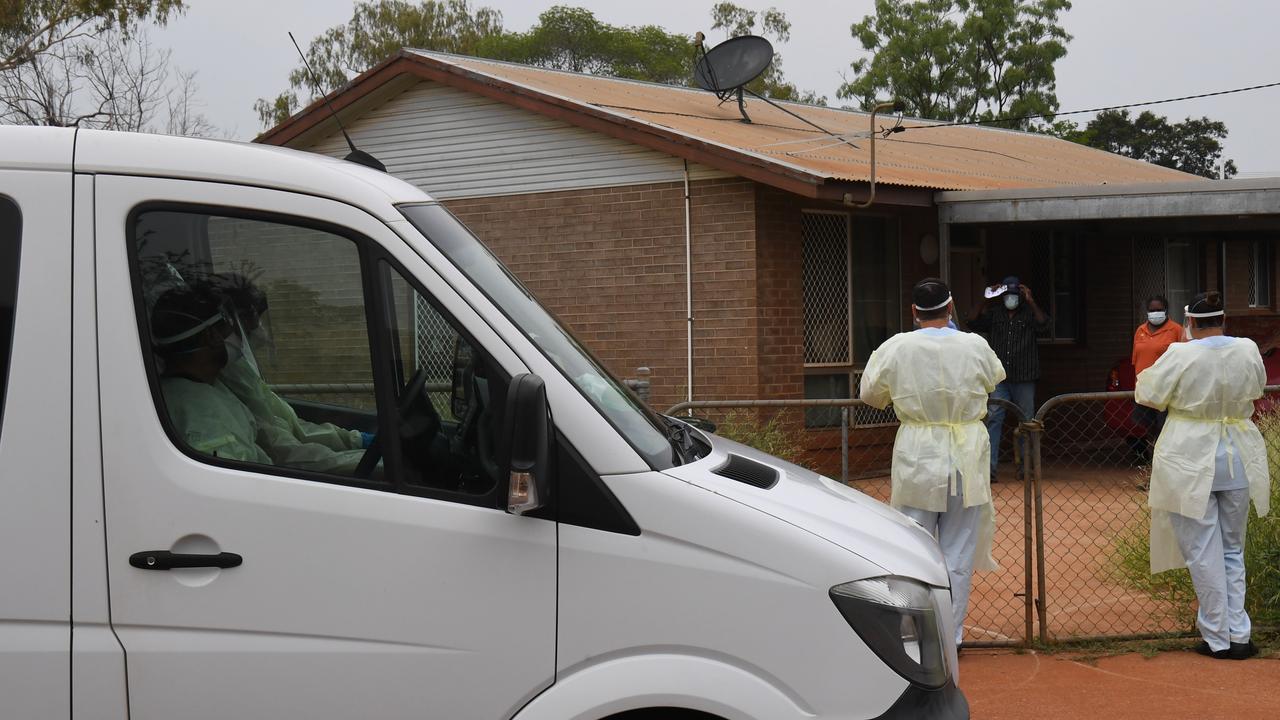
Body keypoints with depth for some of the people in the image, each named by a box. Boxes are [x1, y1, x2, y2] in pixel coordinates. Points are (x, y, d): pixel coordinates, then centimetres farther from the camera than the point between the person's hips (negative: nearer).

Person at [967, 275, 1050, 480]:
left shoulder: (1029, 313, 6)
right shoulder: (994, 313, 10)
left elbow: (1043, 323, -13)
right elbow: (973, 323, -2)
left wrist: (1031, 302, -22)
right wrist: (984, 300, -11)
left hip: (1024, 379, 0)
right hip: (999, 378, 0)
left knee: (1026, 421, 6)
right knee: (994, 418, -11)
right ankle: (990, 467, -15)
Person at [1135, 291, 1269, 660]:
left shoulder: (1180, 356, -15)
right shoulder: (1248, 351, -3)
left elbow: (1148, 394, -5)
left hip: (1192, 462, -4)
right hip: (1239, 460, 4)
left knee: (1204, 552, 3)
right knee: (1233, 550, 15)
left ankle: (1218, 638, 5)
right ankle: (1239, 636, 13)